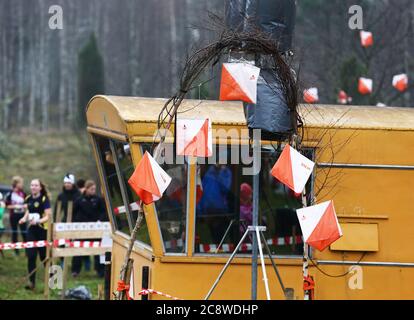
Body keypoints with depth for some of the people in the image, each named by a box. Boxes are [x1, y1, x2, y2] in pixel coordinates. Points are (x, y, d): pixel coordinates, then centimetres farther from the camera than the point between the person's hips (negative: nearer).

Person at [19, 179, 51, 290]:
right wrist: (24, 218, 1)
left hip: (42, 230, -5)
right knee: (31, 256, -4)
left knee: (44, 256, 7)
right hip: (31, 230, 5)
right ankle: (31, 282, 0)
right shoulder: (28, 199, 5)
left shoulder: (44, 199, -12)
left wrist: (38, 221, -31)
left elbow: (48, 216, -15)